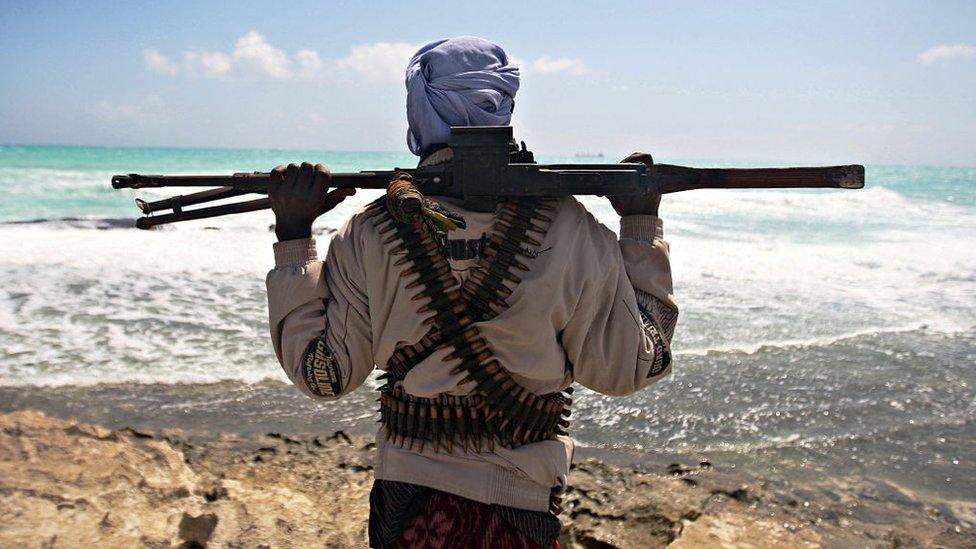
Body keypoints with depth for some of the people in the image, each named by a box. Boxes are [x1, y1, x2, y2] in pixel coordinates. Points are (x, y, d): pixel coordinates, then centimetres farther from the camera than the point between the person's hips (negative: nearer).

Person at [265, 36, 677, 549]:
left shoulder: (371, 232, -12)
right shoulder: (568, 228, -14)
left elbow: (322, 373, -3)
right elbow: (630, 369, -5)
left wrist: (293, 238, 1)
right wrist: (642, 224, 1)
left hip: (408, 501, 1)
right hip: (522, 505, -1)